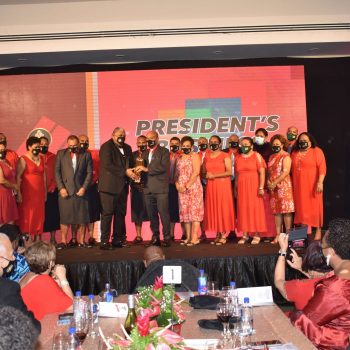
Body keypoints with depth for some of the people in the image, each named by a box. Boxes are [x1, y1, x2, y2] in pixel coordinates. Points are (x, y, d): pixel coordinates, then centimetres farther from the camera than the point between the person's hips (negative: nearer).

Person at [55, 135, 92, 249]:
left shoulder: (86, 155, 8)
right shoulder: (61, 154, 9)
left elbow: (89, 173, 4)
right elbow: (57, 171, 5)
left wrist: (84, 188, -6)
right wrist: (61, 188, -5)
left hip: (80, 190, 0)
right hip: (65, 191, 0)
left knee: (82, 218, 1)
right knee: (65, 218, 1)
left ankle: (81, 240, 10)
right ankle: (63, 241, 8)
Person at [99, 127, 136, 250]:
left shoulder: (127, 148, 18)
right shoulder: (106, 147, -5)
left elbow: (131, 164, 23)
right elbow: (108, 165, -16)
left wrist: (132, 173, 1)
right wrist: (125, 172, -19)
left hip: (122, 186, 7)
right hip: (109, 186, -7)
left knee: (121, 213, 8)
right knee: (107, 213, -6)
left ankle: (118, 240, 15)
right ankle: (104, 241, -2)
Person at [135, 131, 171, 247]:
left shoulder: (164, 151, 3)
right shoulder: (145, 153, 19)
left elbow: (164, 167, -11)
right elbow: (143, 169, 17)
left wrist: (146, 169, -15)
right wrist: (139, 172, -5)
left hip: (160, 189, -5)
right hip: (148, 189, 5)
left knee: (164, 214, -6)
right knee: (152, 215, 5)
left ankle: (167, 238, 1)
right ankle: (155, 238, 12)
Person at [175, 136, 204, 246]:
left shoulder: (195, 156, 0)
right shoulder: (179, 158, 17)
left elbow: (196, 172, -11)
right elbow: (176, 174, 16)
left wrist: (187, 186, -15)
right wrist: (177, 184, -3)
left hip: (193, 187, -6)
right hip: (181, 189, 6)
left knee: (194, 211, -8)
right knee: (185, 212, 4)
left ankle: (195, 238, -11)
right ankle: (188, 237, 8)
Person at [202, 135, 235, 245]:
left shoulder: (225, 156, 0)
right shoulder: (207, 157, 15)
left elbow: (229, 172, -9)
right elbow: (203, 172, 19)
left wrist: (214, 175, -14)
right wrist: (206, 175, -3)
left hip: (222, 185, -4)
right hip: (210, 186, 5)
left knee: (222, 208, -5)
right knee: (212, 208, 0)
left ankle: (223, 235, -2)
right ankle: (218, 234, 6)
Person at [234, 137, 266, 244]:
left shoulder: (256, 156, 1)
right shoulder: (237, 158, 13)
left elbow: (262, 172, -6)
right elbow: (236, 174, 14)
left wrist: (261, 187, -14)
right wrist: (235, 189, 10)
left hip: (254, 187, -4)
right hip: (242, 188, 4)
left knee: (256, 208, -3)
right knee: (243, 209, 2)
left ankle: (257, 235, 2)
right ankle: (245, 235, 7)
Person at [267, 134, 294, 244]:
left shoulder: (285, 156, -4)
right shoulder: (271, 157, 18)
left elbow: (285, 172, -14)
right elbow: (269, 171, 17)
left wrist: (275, 183, -16)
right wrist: (268, 181, -1)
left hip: (283, 186, -7)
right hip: (272, 187, 7)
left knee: (286, 210, -6)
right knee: (276, 211, 6)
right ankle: (278, 235, 9)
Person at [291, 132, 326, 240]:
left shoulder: (316, 151, -2)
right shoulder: (294, 153, 13)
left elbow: (322, 167, -11)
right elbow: (292, 169, 14)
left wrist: (320, 182, -20)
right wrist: (292, 184, 9)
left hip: (312, 185, -4)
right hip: (299, 186, 5)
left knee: (315, 207, -1)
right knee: (301, 207, 6)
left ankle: (318, 230, 7)